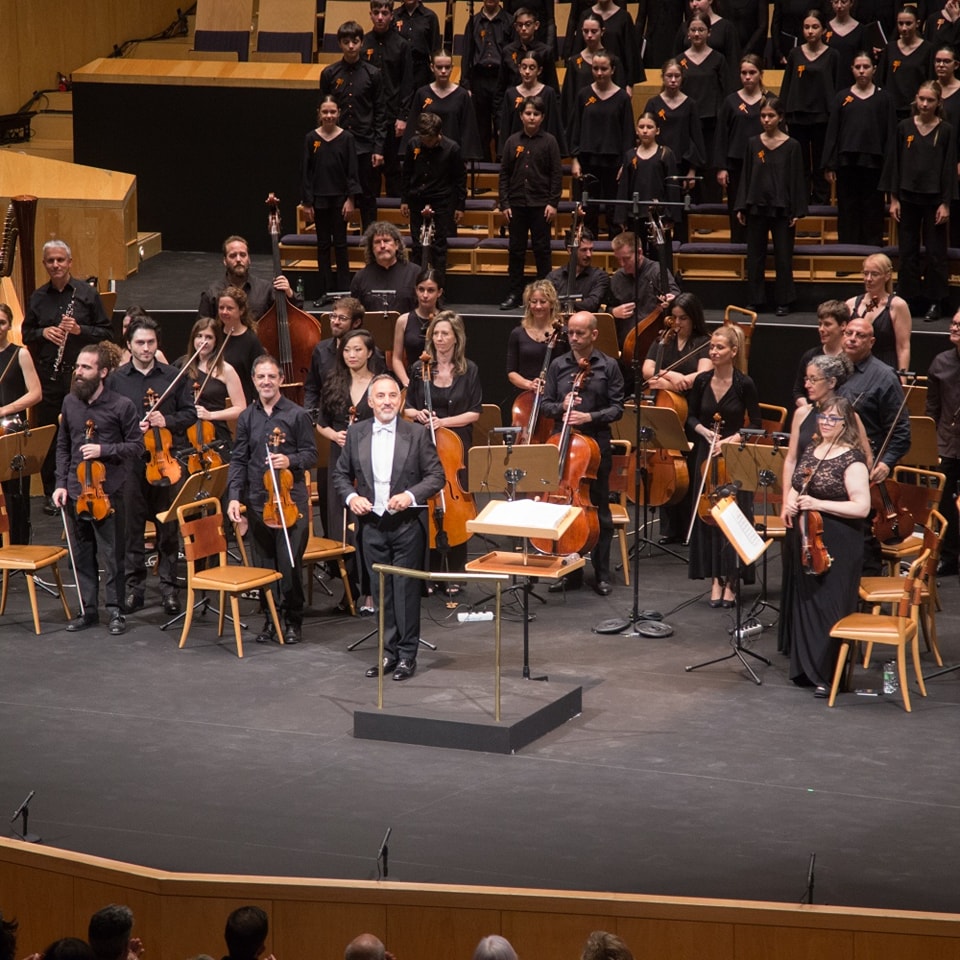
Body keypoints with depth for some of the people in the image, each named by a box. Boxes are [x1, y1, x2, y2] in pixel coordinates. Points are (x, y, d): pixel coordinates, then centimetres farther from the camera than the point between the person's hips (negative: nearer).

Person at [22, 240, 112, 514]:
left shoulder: (86, 293, 1)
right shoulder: (37, 298, 9)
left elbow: (106, 333, 1)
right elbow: (26, 334, 15)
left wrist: (79, 330, -15)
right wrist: (43, 332, -6)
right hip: (48, 375, 2)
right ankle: (52, 494, 15)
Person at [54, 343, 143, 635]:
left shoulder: (122, 405, -6)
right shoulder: (70, 402, 8)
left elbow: (137, 446, -4)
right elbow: (63, 446, 14)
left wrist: (103, 450, -17)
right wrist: (61, 483, 6)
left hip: (108, 493, -5)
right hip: (75, 491, 5)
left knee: (112, 555, 1)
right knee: (82, 554, 10)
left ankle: (115, 610, 11)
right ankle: (88, 609, 19)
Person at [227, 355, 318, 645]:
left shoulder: (296, 415, -1)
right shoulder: (247, 418, 9)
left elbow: (311, 454, 2)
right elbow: (238, 460, 10)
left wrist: (290, 460, -18)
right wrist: (234, 496, -1)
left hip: (291, 499, -3)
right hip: (257, 501, 3)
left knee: (290, 562, -5)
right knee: (263, 563, 7)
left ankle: (293, 621, 8)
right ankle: (269, 618, 17)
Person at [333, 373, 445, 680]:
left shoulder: (416, 435, -2)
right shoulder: (356, 435, 5)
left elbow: (436, 476, -2)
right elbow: (341, 474, 13)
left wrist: (411, 495, -17)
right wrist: (351, 497, -6)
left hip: (407, 525, -3)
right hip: (371, 525, 3)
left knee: (406, 589, -1)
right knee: (382, 591, 9)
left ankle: (407, 654, 7)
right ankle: (389, 652, 17)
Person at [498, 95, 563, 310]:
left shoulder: (549, 142, -1)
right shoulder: (513, 142, 5)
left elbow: (557, 174, -2)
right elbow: (504, 174, 6)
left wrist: (553, 203, -9)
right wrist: (504, 203, -1)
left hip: (540, 204, -2)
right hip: (517, 204, 2)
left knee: (541, 249, 3)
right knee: (516, 250, 6)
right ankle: (515, 293, 11)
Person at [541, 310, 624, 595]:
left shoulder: (608, 366, 0)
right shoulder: (558, 366, 7)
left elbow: (617, 408, -2)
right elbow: (545, 404, 9)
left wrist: (590, 416, -17)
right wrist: (561, 407, -12)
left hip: (597, 444, -2)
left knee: (599, 510, 4)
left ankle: (602, 574, 12)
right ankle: (571, 571, 15)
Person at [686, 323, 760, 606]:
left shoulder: (744, 384, -10)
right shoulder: (702, 381, 0)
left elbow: (756, 424, -5)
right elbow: (691, 418, 10)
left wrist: (732, 439, -17)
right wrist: (705, 431, -9)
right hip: (707, 455, 4)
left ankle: (731, 580, 6)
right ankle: (716, 578, 11)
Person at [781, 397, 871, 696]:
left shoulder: (852, 460, -13)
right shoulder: (812, 448, 10)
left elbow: (861, 507, -19)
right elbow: (795, 486, 22)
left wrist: (818, 504, -23)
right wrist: (789, 503, 0)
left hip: (836, 547, -7)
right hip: (804, 539, 7)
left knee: (829, 608, -5)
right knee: (803, 602, 13)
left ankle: (829, 675, 3)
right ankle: (807, 668, 25)